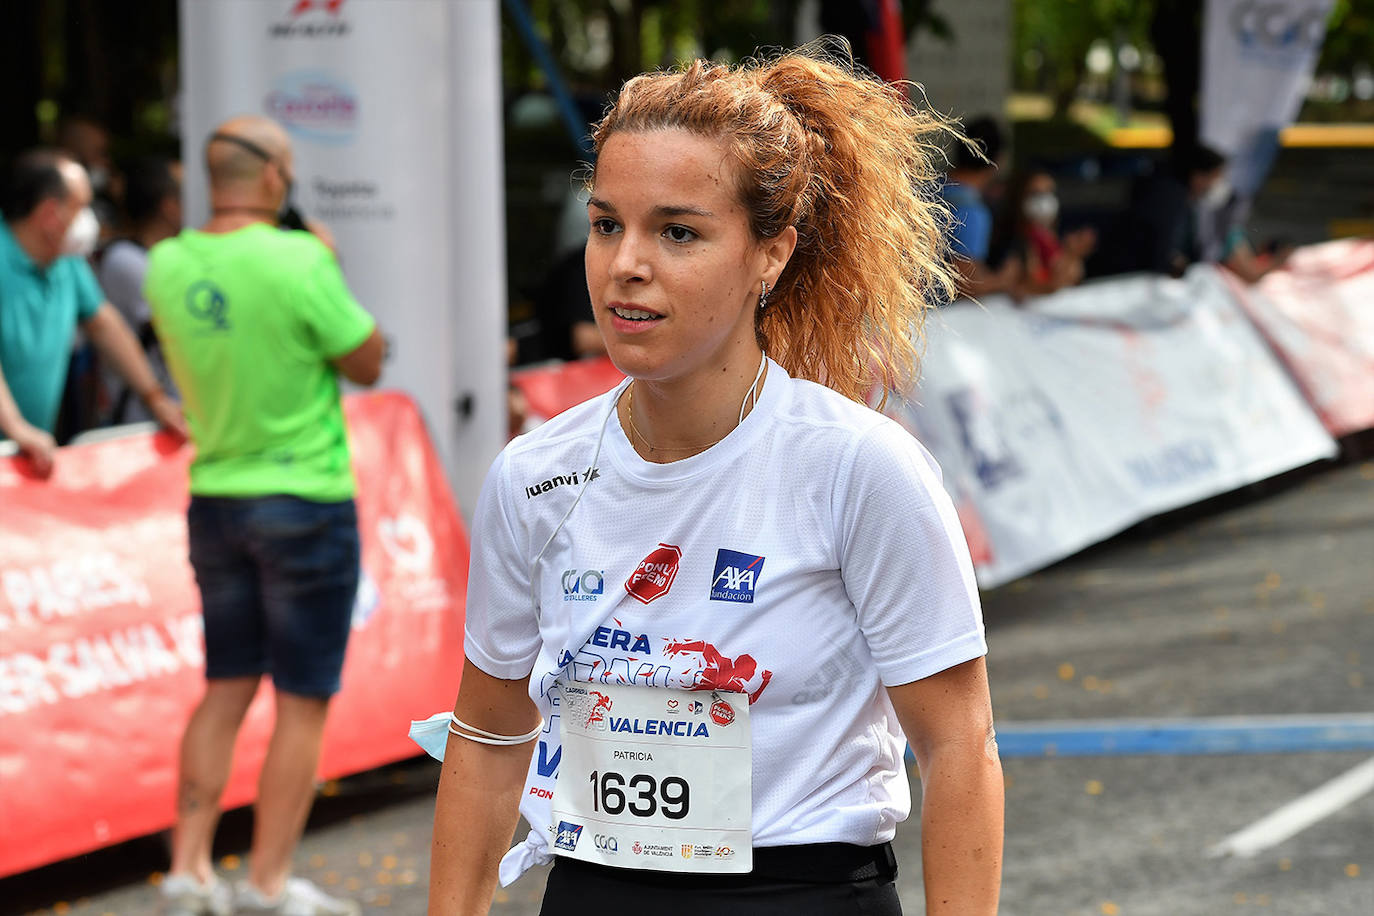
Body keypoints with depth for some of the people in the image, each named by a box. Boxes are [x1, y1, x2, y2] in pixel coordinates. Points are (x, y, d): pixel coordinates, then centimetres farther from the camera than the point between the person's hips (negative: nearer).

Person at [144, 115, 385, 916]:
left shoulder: (166, 266, -2)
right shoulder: (299, 262, -20)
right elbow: (367, 362, -10)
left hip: (214, 500, 6)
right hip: (306, 499, -6)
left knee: (227, 689, 16)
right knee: (303, 701, 3)